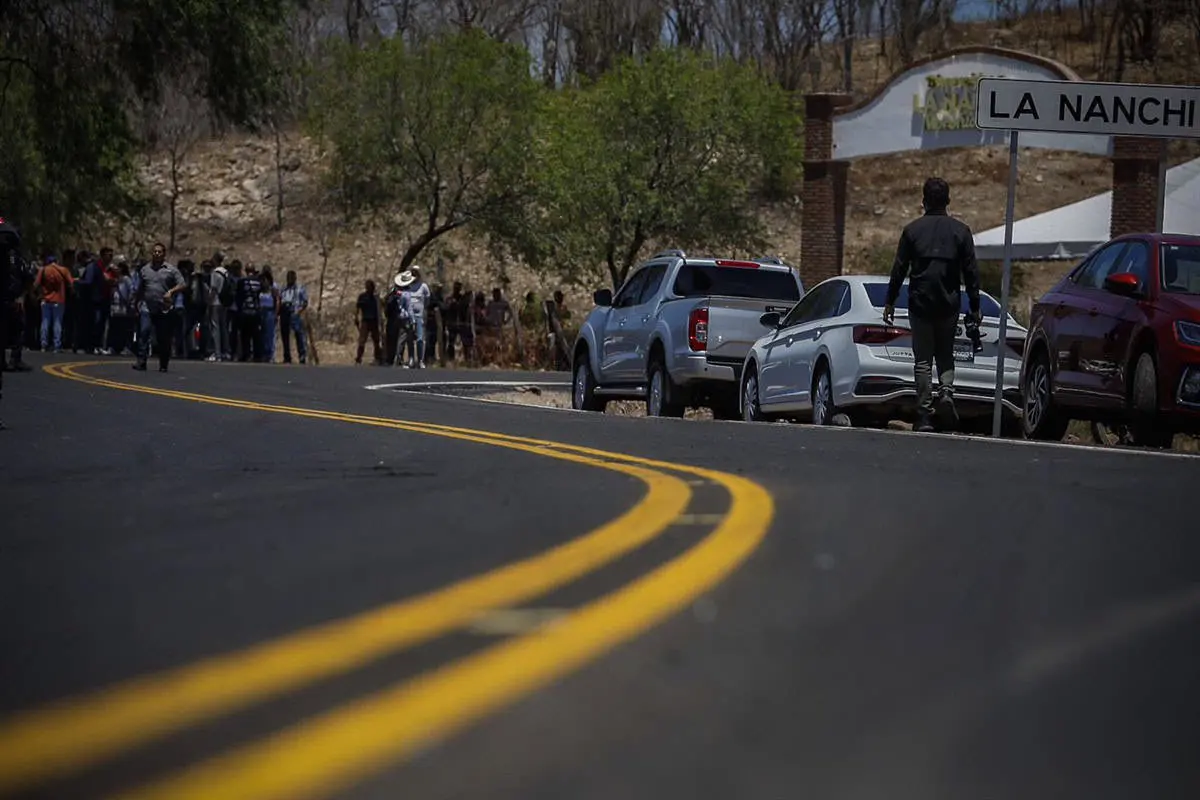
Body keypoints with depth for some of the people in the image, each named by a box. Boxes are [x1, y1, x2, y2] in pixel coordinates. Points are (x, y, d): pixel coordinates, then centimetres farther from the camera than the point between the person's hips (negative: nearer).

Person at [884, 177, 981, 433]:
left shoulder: (912, 230, 0)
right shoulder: (960, 231, 2)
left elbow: (899, 269, 1)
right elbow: (971, 272, 2)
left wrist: (890, 302, 9)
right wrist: (975, 306, 8)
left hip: (920, 303, -1)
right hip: (949, 305, 1)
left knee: (923, 360, 3)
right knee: (945, 355, 16)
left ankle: (925, 415, -3)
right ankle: (946, 392, -11)